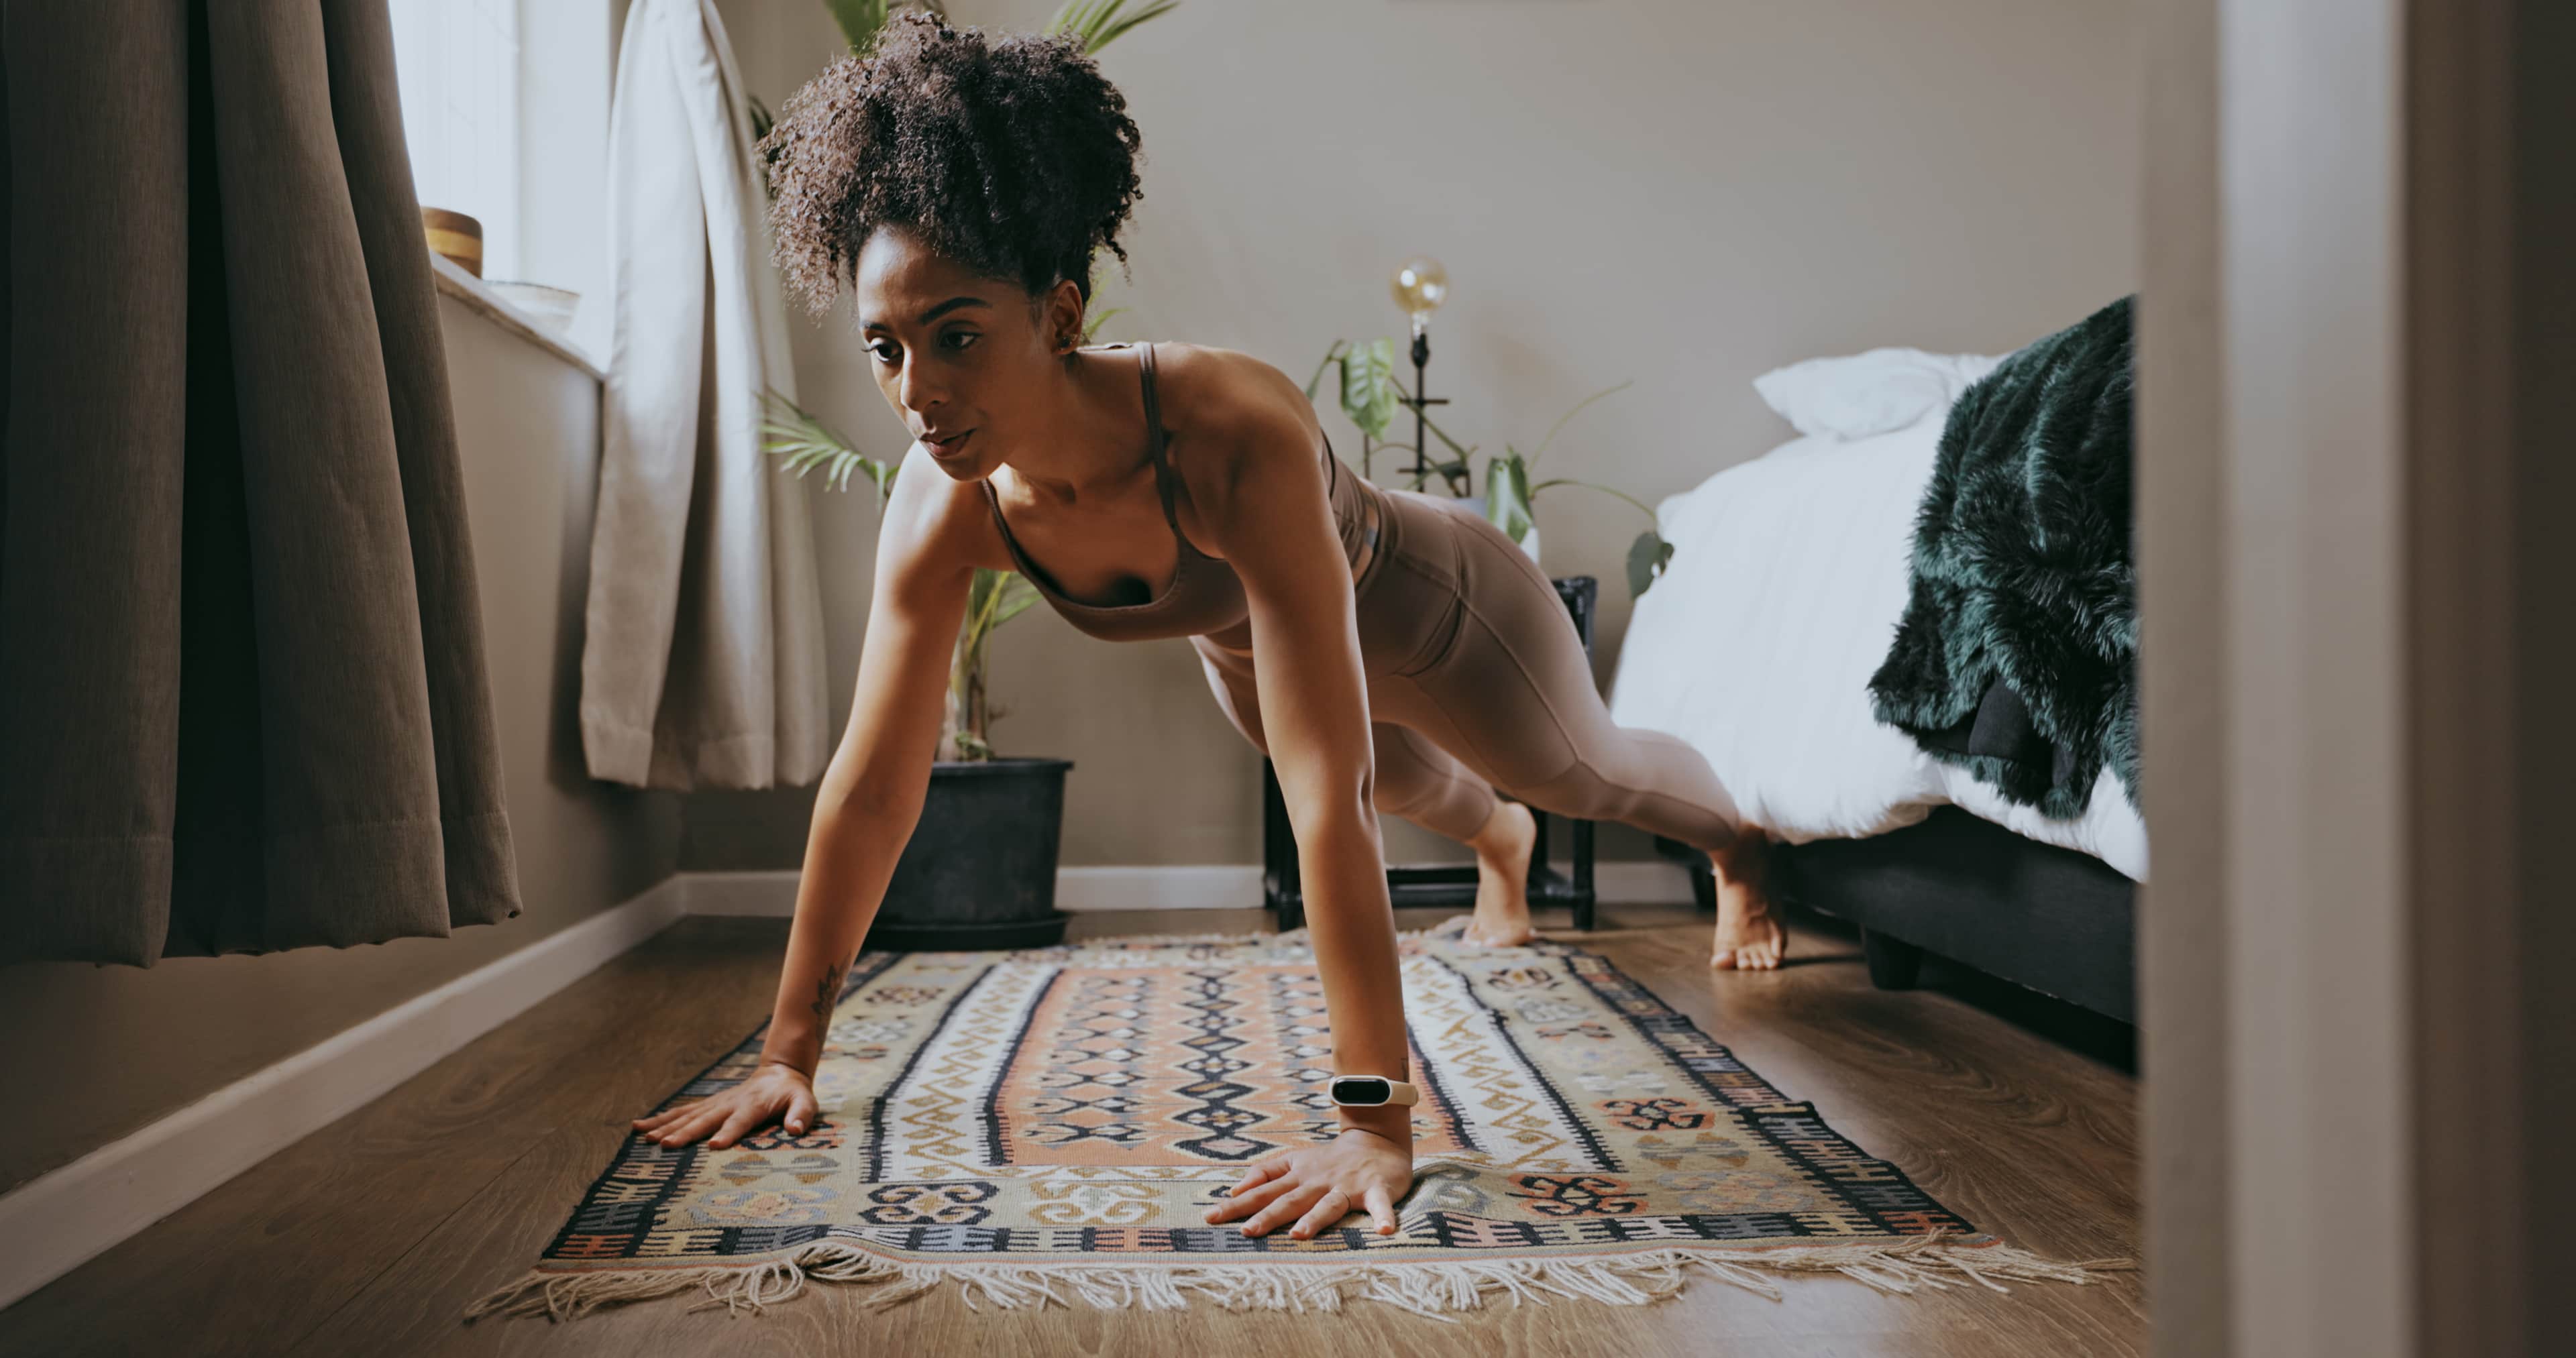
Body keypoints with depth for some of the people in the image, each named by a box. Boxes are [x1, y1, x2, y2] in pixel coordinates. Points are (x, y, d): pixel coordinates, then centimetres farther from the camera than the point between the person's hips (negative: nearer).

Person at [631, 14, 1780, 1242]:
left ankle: (1737, 849, 62)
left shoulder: (1237, 437, -49)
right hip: (1239, 640, 5)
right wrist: (788, 1054, -21)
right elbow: (869, 787, -25)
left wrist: (1377, 1126, -52)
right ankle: (1499, 843, 74)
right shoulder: (940, 505, -33)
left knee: (1581, 773, 25)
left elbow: (1327, 796, -52)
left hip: (1420, 602, -4)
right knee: (1394, 781, 36)